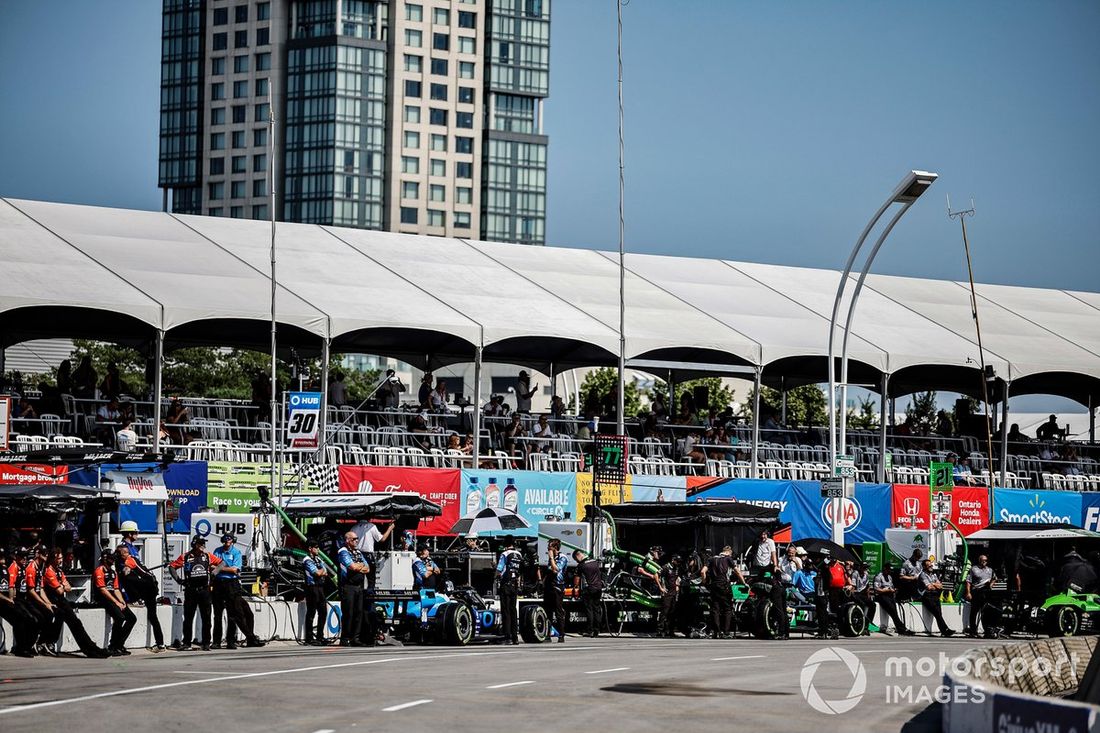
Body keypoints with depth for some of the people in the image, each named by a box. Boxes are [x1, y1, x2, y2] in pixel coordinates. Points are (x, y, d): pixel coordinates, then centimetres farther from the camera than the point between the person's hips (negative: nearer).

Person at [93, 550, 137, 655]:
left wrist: (122, 601, 0)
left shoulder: (113, 572, 21)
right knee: (120, 617, -29)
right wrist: (116, 603, -17)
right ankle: (112, 647, -21)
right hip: (103, 599, -9)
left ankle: (119, 644, 0)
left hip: (113, 598, 9)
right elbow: (103, 590, -14)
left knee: (132, 618, -2)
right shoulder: (99, 571, -7)